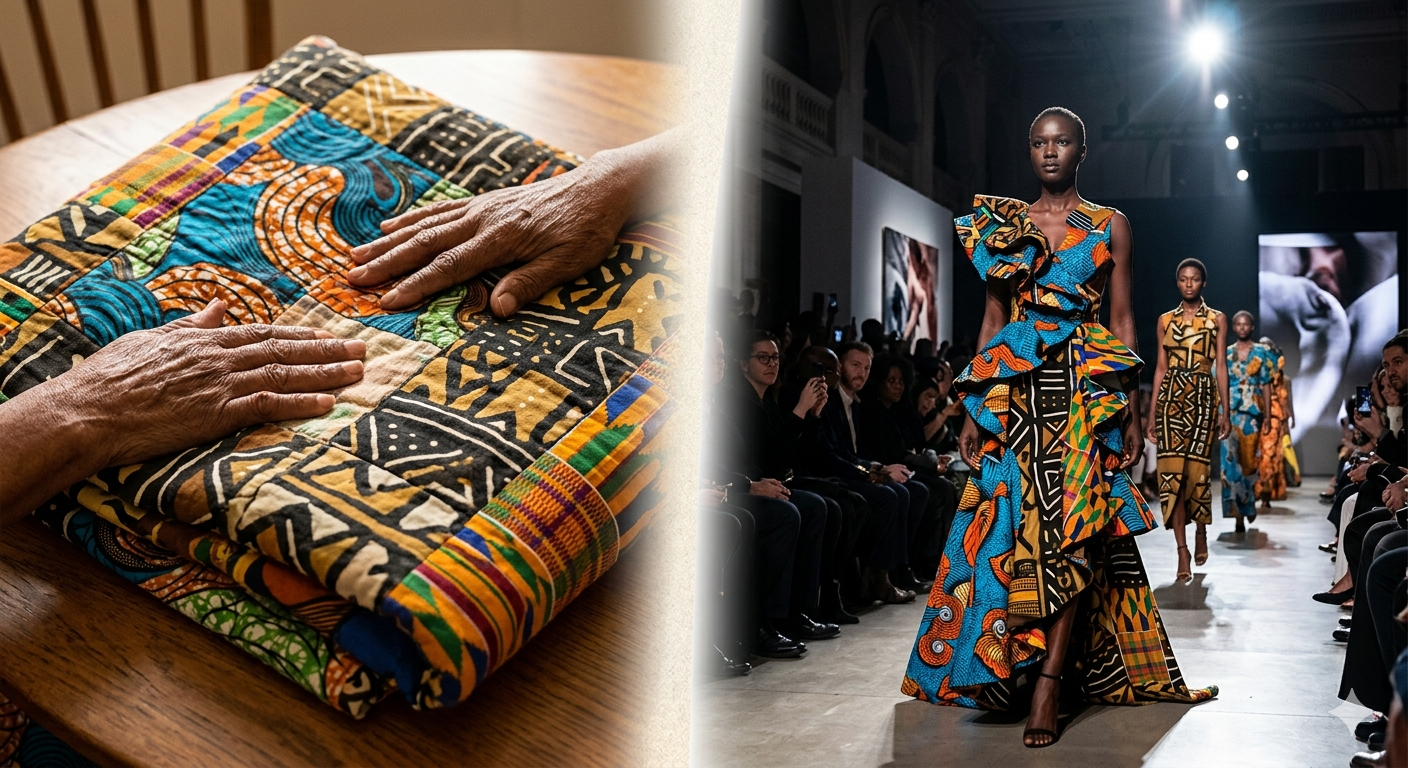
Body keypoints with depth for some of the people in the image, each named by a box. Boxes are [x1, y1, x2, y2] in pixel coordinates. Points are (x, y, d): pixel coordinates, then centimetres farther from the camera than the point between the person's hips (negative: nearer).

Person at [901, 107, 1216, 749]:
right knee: (1011, 524, -3)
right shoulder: (1002, 224, 13)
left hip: (1087, 390, -2)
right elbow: (992, 319, 12)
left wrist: (1129, 410, -1)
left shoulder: (1109, 227, 8)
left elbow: (1122, 322, 7)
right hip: (1014, 390, 2)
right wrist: (974, 409, 5)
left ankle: (1048, 686, -12)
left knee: (1073, 528, -11)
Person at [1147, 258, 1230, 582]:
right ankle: (1182, 550, -8)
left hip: (1202, 397, -1)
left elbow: (1220, 366, 6)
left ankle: (1201, 531, 24)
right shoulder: (1166, 320, 12)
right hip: (1171, 397, 1)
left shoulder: (1217, 319, 8)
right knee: (1171, 470, -9)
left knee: (1197, 469, -4)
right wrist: (1152, 410, 6)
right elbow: (1161, 366, 11)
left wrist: (1224, 411, 1)